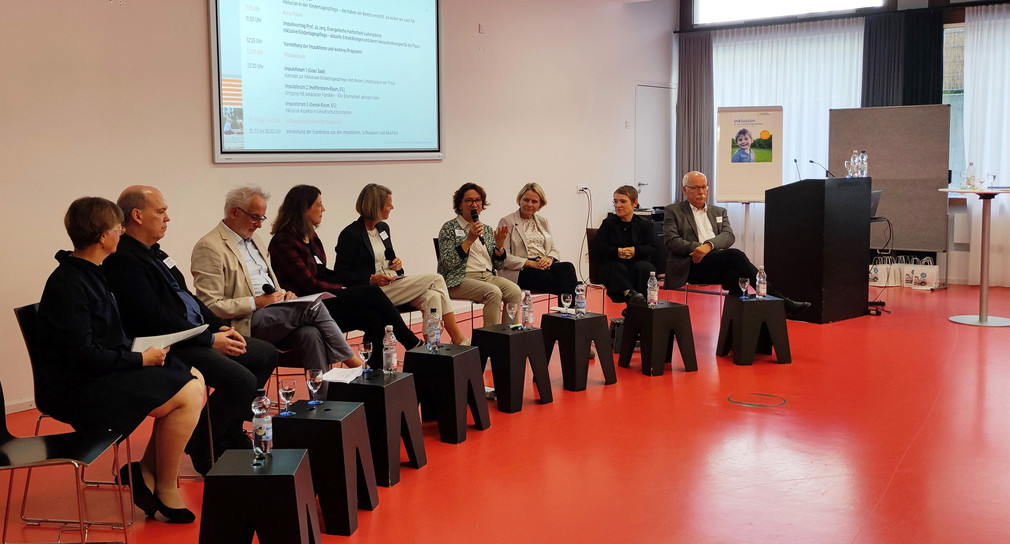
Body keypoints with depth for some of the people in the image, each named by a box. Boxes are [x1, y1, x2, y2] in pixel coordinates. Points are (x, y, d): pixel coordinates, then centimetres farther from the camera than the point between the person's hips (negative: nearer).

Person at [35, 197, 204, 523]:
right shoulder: (68, 285, -20)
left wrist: (143, 351, 2)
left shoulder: (90, 273, 12)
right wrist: (140, 359, -16)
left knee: (194, 380, 4)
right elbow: (83, 355, -25)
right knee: (188, 395, -18)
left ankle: (147, 471, 8)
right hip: (77, 388, -10)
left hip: (104, 371, 10)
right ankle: (165, 489, -2)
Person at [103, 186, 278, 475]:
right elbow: (155, 319, -22)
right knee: (242, 381, -25)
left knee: (267, 354, 11)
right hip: (170, 348, -11)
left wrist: (220, 327, 7)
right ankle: (202, 447, -2)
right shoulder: (124, 261, -16)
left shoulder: (154, 253, 16)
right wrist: (211, 340, -17)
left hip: (197, 335, 11)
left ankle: (229, 432, 17)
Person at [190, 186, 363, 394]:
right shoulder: (209, 248, -7)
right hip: (244, 325, -7)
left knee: (310, 333, -25)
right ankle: (352, 361, -13)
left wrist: (282, 294, 6)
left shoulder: (255, 240, 21)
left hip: (273, 316, 8)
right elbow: (211, 306, -13)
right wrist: (257, 302, -16)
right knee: (311, 306, -24)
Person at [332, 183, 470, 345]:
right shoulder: (350, 234, -9)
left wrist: (396, 262, 3)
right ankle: (458, 339, -13)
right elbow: (340, 274, -10)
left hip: (395, 282, 8)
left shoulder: (383, 227, 15)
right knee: (436, 280, -19)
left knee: (432, 297, -22)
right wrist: (371, 279, -21)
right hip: (375, 291, -8)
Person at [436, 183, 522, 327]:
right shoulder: (449, 228, 3)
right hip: (461, 279, -5)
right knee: (494, 292, -32)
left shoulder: (487, 230, 19)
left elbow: (498, 265, 16)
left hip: (488, 276, 5)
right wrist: (470, 239, -14)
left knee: (515, 291, -23)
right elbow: (448, 263, -11)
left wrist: (499, 245, -2)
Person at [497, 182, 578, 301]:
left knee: (567, 267, -31)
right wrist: (531, 263, -15)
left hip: (544, 265, 5)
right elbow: (504, 258, -5)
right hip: (521, 271, -5)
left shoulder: (543, 222, 24)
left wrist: (549, 259, -6)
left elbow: (554, 249, 19)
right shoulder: (507, 222, 4)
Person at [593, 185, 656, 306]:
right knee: (617, 269, -35)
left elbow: (652, 247, 1)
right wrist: (616, 251, -17)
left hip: (637, 261, 0)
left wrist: (635, 251, -18)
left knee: (646, 269, -33)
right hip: (612, 263, 0)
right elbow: (598, 247, 0)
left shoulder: (644, 223, 11)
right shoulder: (608, 223, 10)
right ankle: (629, 293, -52)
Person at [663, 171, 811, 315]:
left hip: (718, 265, 4)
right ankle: (781, 303, -32)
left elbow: (729, 236, 7)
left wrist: (709, 245, -16)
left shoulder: (719, 212, 26)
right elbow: (670, 241, 0)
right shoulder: (673, 211, 15)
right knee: (735, 255, -29)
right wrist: (699, 248, -13)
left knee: (733, 273, -35)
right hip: (691, 266, -4)